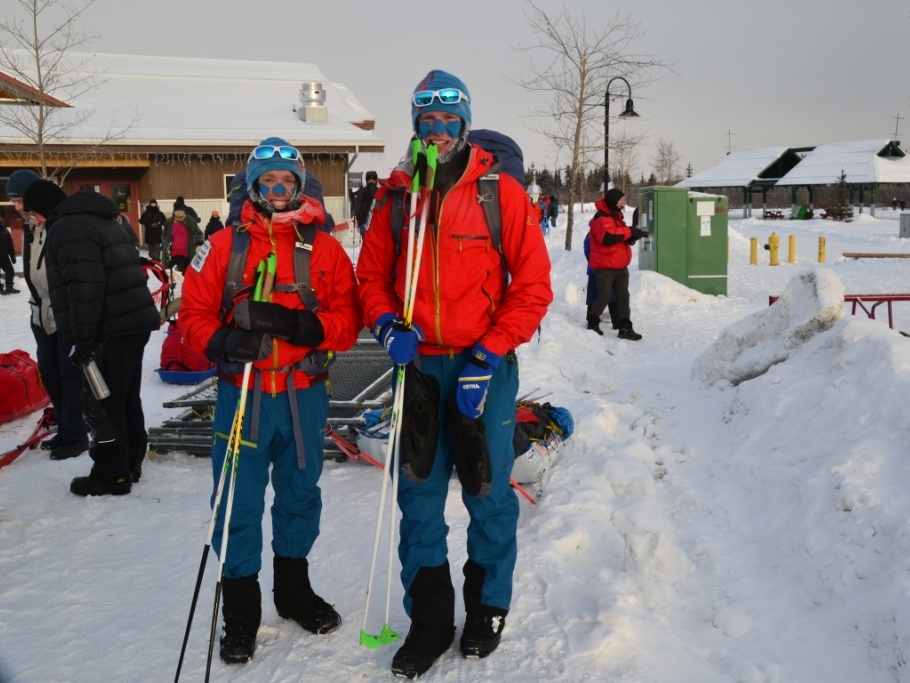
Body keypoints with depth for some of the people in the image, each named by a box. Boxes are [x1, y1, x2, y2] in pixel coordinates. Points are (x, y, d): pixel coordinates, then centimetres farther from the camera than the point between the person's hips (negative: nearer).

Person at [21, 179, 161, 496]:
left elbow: (84, 288, -22)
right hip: (135, 322, 10)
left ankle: (111, 474, 4)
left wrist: (82, 338, -18)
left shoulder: (69, 228, -12)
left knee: (102, 402, -2)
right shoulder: (101, 220, 21)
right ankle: (130, 463, 26)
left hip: (110, 331, -10)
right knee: (126, 398, 17)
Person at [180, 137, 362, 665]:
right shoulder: (225, 246, 1)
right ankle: (241, 606, 20)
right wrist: (220, 343, -20)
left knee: (301, 493, 15)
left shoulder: (326, 248, 2)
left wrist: (299, 325, -20)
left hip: (305, 395, 2)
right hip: (243, 394, -1)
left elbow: (348, 319, -4)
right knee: (239, 501, 3)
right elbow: (195, 312, 1)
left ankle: (294, 589, 35)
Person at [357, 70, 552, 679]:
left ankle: (488, 607, 28)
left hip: (485, 366, -2)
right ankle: (429, 620, 21)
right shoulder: (396, 196, 5)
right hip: (419, 365, 3)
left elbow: (533, 284, -6)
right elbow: (372, 275, 12)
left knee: (487, 494, 8)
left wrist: (488, 356, -13)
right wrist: (387, 326, -8)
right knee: (420, 496, 8)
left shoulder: (501, 192, -4)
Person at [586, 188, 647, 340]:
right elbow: (608, 237, -31)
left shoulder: (616, 216, 17)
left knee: (623, 295, 4)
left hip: (620, 265, 9)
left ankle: (625, 328, 5)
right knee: (604, 295, -4)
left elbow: (621, 235, 20)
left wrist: (632, 235, -4)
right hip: (605, 266, -9)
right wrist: (629, 232, -23)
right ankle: (593, 323, 15)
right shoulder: (601, 218, -15)